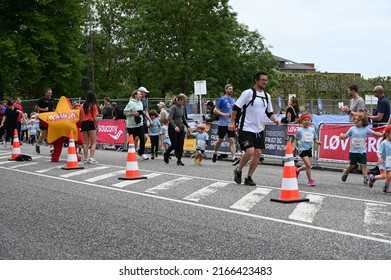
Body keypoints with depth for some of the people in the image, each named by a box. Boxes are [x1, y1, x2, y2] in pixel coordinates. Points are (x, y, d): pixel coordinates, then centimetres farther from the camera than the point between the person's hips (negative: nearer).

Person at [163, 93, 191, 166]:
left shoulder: (182, 107, 9)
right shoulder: (173, 107, -13)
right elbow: (170, 118, -20)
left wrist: (187, 126, 12)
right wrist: (175, 126, -31)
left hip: (181, 128, 6)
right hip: (173, 128, -6)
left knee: (180, 145, 1)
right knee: (174, 145, -2)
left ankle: (179, 160, 8)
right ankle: (166, 154, 25)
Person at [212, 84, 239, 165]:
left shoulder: (233, 100, 14)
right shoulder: (222, 99, -4)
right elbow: (215, 110, -5)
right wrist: (223, 114, -18)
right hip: (222, 124, -4)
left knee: (232, 140, -8)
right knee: (220, 140, 9)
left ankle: (234, 158, -16)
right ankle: (215, 153, 34)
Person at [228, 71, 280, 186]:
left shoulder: (267, 96, 10)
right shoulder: (248, 93, -10)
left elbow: (270, 113, 18)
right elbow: (236, 107, -8)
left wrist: (275, 120, -1)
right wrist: (232, 122, -13)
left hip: (259, 130, 7)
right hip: (246, 129, -7)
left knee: (258, 153, 2)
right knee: (250, 151, -17)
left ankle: (248, 177, 15)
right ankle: (238, 171, 9)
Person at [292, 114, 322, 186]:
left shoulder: (312, 130, 7)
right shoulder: (299, 130, -1)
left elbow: (315, 139, 11)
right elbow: (296, 140, 7)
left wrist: (318, 142, -10)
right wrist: (293, 147, -3)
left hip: (309, 149, 5)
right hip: (302, 149, -5)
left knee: (308, 165, 9)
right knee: (308, 165, -13)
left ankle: (297, 170, 37)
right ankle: (310, 180, 1)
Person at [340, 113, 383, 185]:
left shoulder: (366, 129, 1)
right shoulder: (352, 129, -2)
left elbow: (374, 133, 4)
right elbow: (345, 136, 3)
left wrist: (383, 134, -6)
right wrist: (342, 136, -18)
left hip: (362, 151, 1)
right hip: (353, 151, -1)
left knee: (364, 165, -2)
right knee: (352, 165, 9)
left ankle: (366, 179, 2)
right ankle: (345, 172, 35)